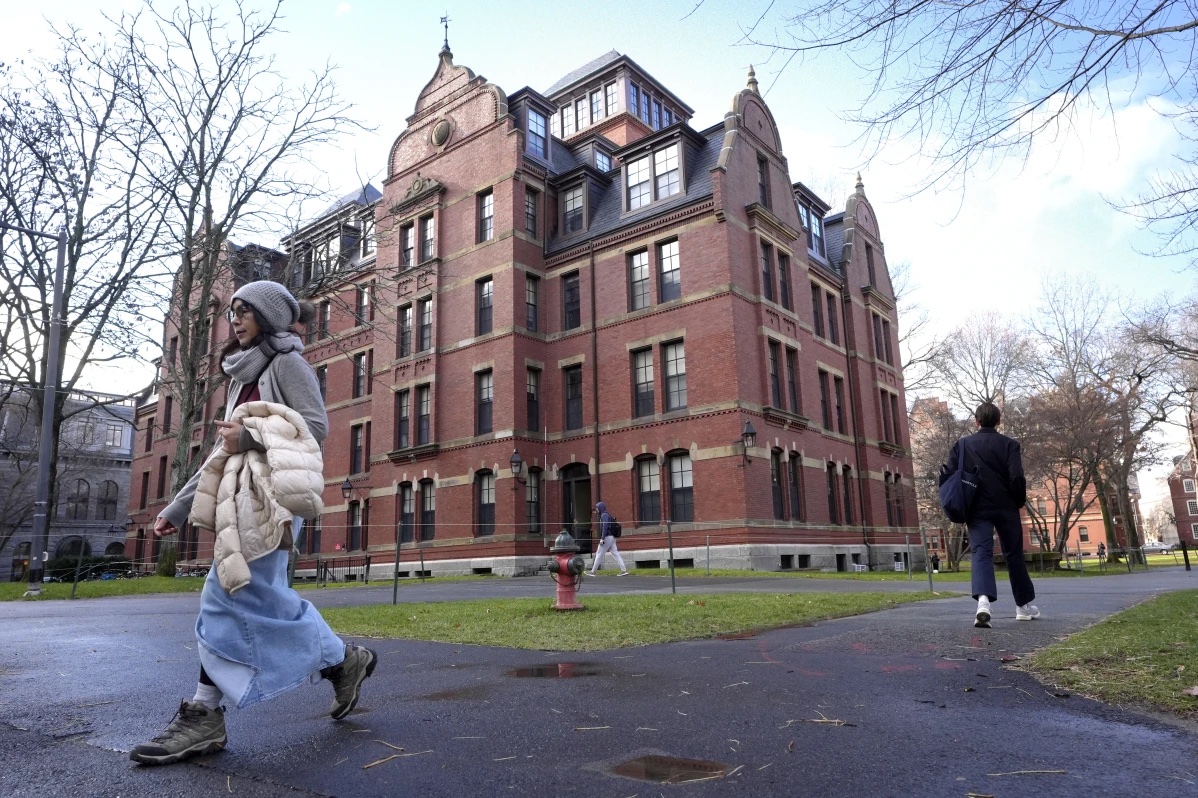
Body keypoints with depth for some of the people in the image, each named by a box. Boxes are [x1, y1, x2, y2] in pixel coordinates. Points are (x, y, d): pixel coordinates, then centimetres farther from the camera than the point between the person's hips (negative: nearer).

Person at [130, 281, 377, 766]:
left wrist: (251, 435, -20)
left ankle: (203, 716, -7)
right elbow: (222, 453, 24)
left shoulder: (286, 361, 3)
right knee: (262, 599, 4)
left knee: (230, 597, -11)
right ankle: (343, 661, 11)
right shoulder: (244, 376, 27)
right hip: (243, 494, 9)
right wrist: (177, 507, 19)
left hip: (269, 492, -9)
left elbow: (316, 424, -10)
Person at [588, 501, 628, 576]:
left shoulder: (604, 515, -10)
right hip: (611, 538, 9)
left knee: (599, 554, -1)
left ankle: (593, 571, 6)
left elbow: (605, 527, -20)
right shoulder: (607, 515, 19)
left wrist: (602, 538, -22)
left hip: (607, 538, -9)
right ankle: (624, 570, -3)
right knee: (615, 554, 4)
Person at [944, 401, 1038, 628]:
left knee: (981, 553, -7)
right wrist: (1020, 501, 5)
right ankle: (1024, 605, 27)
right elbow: (1016, 477, -12)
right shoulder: (1009, 444, -2)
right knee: (1014, 555, 14)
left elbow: (949, 474, -1)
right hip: (1006, 508, 0)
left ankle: (983, 600, -31)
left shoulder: (962, 444, 3)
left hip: (977, 509, 0)